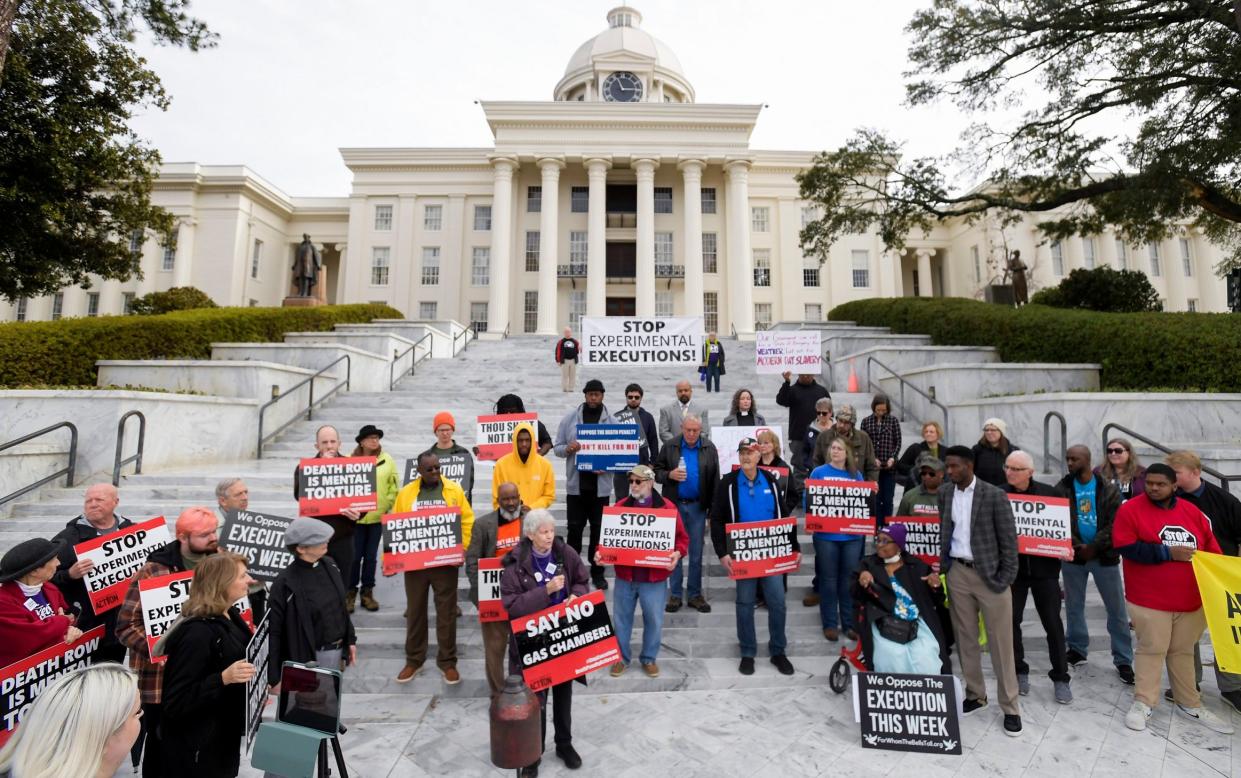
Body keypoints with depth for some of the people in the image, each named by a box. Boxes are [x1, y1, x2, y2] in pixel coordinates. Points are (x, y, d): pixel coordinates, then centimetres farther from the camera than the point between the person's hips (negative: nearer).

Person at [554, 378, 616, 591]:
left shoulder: (612, 421, 1)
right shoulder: (570, 418, 1)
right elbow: (557, 447, 3)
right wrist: (568, 448, -18)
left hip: (600, 486, 0)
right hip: (576, 484, 0)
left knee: (598, 530, 10)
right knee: (575, 528, 8)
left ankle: (597, 571, 24)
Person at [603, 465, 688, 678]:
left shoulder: (667, 507, -6)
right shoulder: (620, 506, 1)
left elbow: (682, 537, -3)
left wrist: (677, 553, -20)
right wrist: (600, 552, -11)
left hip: (655, 577, -2)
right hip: (624, 575, 2)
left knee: (654, 620, 11)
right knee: (621, 618, 14)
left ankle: (649, 658, 32)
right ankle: (621, 658, 33)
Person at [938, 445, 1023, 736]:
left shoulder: (994, 495, -11)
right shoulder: (944, 493, 3)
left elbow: (1009, 539, -8)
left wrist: (1006, 579, -10)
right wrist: (943, 567, 8)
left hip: (990, 575, -4)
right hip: (958, 573, 4)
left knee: (1000, 643, 5)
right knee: (965, 638, 12)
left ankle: (1010, 707, 19)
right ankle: (975, 694, 28)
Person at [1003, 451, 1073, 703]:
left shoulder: (1050, 493, -3)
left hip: (1044, 567, 0)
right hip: (1011, 567, 1)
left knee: (1053, 623, 7)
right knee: (1011, 621, 8)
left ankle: (1060, 678, 23)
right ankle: (1019, 672, 26)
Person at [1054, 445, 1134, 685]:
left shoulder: (1107, 489, -3)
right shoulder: (1062, 488, -1)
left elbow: (1114, 523, -8)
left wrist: (1093, 547, -15)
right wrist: (1076, 546, -15)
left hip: (1104, 556, -1)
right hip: (1073, 555, 1)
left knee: (1117, 610, 5)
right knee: (1074, 606, 11)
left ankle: (1123, 660, 18)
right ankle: (1077, 650, 26)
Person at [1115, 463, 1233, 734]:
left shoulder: (1192, 511, 6)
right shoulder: (1130, 509, -11)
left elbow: (1211, 547, 12)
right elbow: (1127, 548, -17)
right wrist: (1168, 553, -19)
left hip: (1192, 599, 5)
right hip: (1150, 599, -5)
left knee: (1183, 651, 17)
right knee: (1151, 650, 2)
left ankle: (1190, 704, 31)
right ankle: (1143, 702, 14)